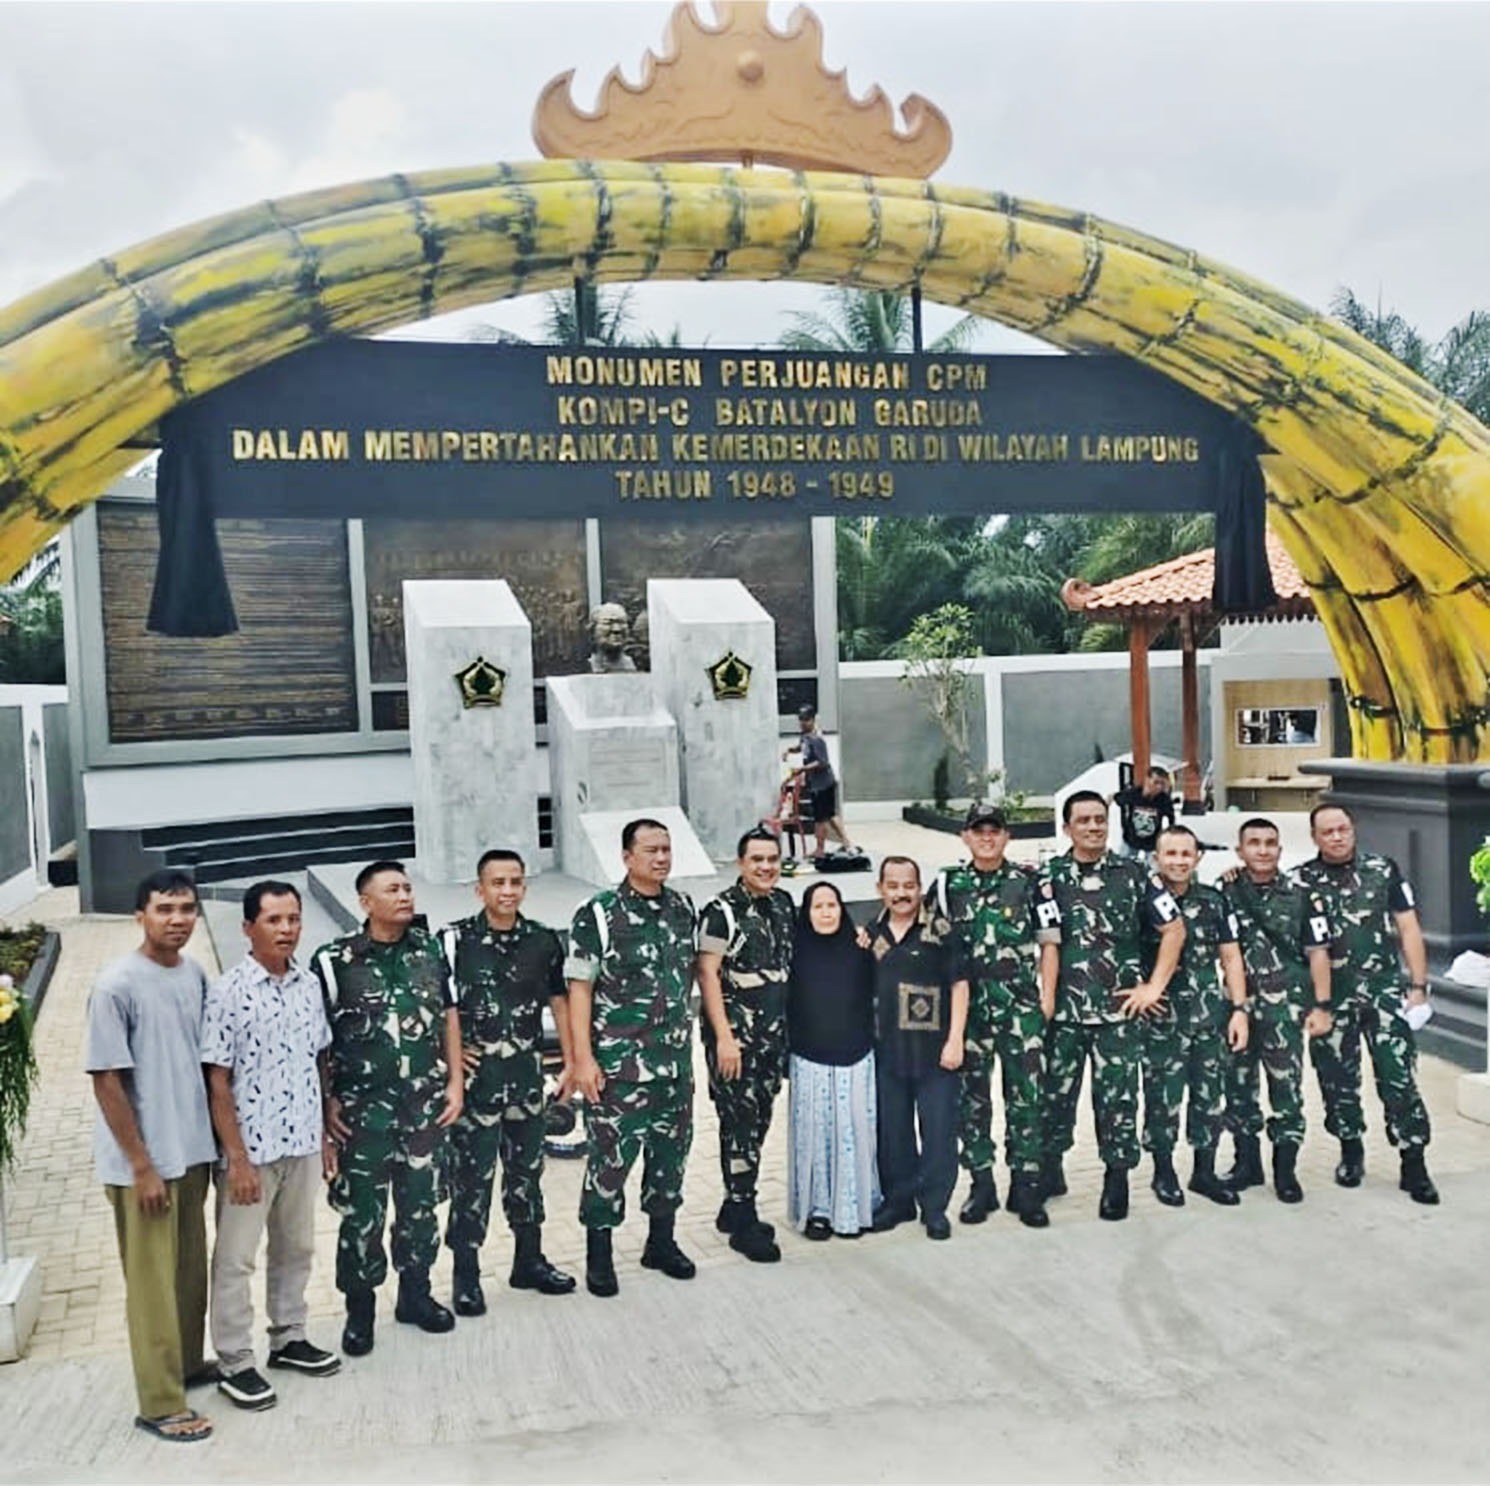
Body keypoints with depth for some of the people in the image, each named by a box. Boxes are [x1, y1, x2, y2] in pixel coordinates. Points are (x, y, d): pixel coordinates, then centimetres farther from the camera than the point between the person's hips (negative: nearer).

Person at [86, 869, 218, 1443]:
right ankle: (160, 1403, 15)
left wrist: (209, 1138, 11)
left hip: (192, 1150, 7)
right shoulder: (117, 985, -18)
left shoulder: (195, 975, 3)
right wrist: (141, 1164, -16)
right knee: (153, 1280, 4)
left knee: (190, 1268, 19)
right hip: (144, 1160, -6)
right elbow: (106, 1079, -17)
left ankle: (187, 1363, 37)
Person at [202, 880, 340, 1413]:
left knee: (296, 1247, 18)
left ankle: (288, 1338, 35)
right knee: (235, 1258, 7)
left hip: (302, 1144, 6)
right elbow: (218, 1082, -13)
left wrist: (324, 1136, 11)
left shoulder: (309, 984, 3)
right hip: (251, 1148, -6)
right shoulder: (228, 992, -14)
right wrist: (237, 1158, -15)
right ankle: (235, 1364, 19)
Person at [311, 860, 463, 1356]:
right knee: (361, 1210, 4)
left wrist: (454, 1082, 5)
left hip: (426, 1101, 3)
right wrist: (326, 1101, -7)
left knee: (420, 1203, 13)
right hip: (363, 1106, -3)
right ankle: (360, 1309, 20)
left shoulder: (432, 949, 4)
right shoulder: (334, 960, -7)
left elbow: (449, 1018, 9)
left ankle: (415, 1293, 30)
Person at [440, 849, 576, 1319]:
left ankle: (529, 1261, 30)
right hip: (475, 1076, -4)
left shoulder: (543, 941, 2)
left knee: (526, 1169, 15)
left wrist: (571, 1062, 8)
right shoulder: (454, 940, -9)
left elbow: (559, 1001, 10)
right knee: (471, 1176, 2)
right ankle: (466, 1275, 14)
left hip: (527, 1074, 4)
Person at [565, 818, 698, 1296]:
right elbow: (579, 989, -10)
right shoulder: (598, 915, -10)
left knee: (671, 1151, 14)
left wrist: (683, 1037, 15)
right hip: (618, 1064, -5)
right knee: (610, 1157, 1)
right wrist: (583, 1059, -15)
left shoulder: (684, 908, 5)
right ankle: (599, 1254, 17)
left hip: (675, 1060, 5)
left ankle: (661, 1242, 31)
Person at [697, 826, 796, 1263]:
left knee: (758, 1123, 12)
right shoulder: (721, 911, -11)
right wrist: (724, 1037, -18)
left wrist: (787, 1028, 15)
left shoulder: (784, 905, 9)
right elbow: (707, 973, -14)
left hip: (774, 1034, 7)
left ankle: (735, 1208, 25)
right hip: (735, 1034, -7)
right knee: (740, 1124, -4)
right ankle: (744, 1224, 4)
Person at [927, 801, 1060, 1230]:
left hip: (1022, 1004, -1)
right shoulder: (947, 885, 6)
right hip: (967, 1005, 1)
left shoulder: (1029, 881, 3)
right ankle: (981, 1184, 18)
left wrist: (1047, 995, 0)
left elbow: (1049, 941, 5)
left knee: (1026, 1095, 1)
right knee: (971, 1097, 6)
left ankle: (1026, 1186, 11)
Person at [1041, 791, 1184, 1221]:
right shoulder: (1048, 877, 3)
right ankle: (1049, 1171, 25)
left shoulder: (1132, 874, 3)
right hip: (1062, 1010, 0)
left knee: (1117, 1097, 3)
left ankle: (1117, 1181, 17)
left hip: (1118, 1009, 0)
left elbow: (1174, 929, 5)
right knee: (1055, 1093, 7)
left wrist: (1154, 986, 0)